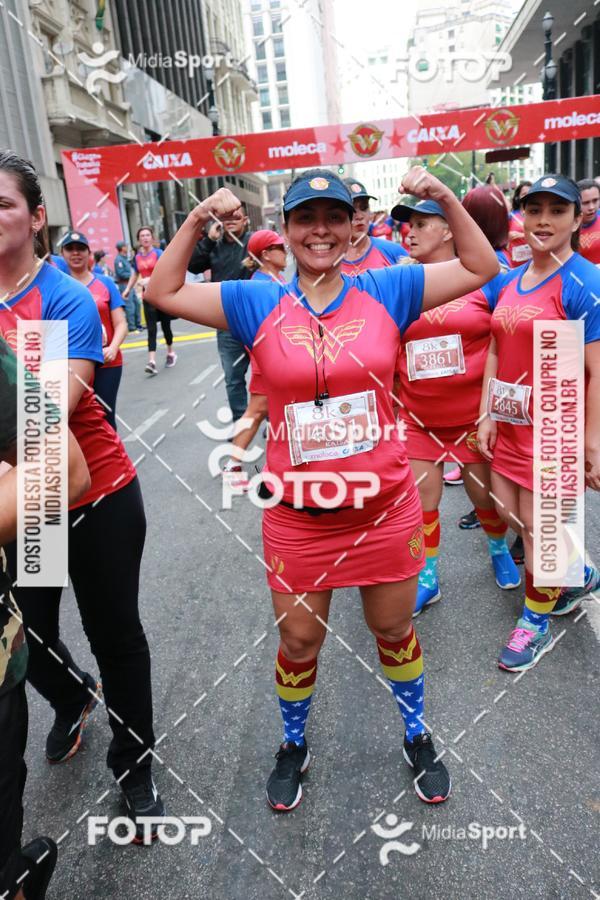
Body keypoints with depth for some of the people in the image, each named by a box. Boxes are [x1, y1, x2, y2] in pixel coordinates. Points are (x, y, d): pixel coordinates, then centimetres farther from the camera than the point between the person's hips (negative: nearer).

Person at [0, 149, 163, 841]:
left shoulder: (67, 300, -15)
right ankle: (74, 697, 55)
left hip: (96, 498, -4)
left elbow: (57, 407, -27)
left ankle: (134, 766, 34)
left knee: (115, 635, 9)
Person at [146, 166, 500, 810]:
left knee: (394, 630, 21)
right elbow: (163, 293, -1)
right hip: (296, 516, 0)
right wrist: (197, 220, -11)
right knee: (298, 642, 17)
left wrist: (445, 199, -9)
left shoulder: (385, 291, -2)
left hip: (385, 508, 1)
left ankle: (417, 735, 49)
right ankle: (293, 745, 47)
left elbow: (480, 269, 4)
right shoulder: (258, 304, -2)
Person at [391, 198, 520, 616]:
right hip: (418, 417, 2)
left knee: (486, 493, 12)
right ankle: (427, 578, 26)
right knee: (420, 498, 6)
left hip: (475, 415, -2)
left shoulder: (482, 278, -7)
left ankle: (499, 549, 44)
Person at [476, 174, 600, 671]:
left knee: (537, 526, 4)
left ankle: (536, 621, 30)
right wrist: (486, 415, 5)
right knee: (507, 514, 13)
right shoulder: (507, 281, 8)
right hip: (508, 421, 7)